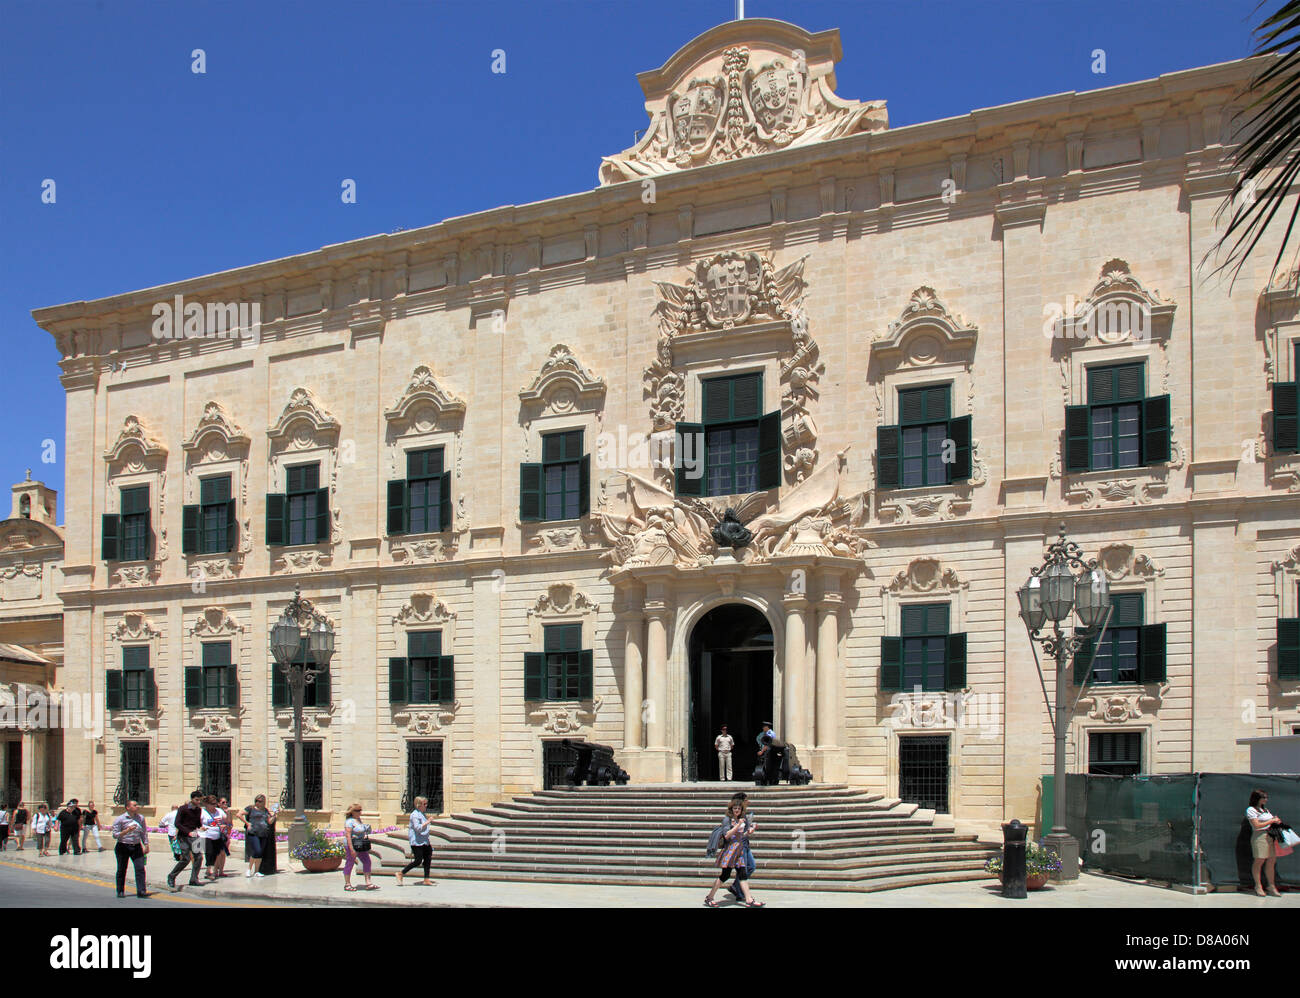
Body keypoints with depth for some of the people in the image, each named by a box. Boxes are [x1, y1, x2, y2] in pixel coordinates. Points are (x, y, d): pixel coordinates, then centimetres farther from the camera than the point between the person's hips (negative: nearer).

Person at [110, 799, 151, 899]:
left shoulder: (141, 818, 6)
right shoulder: (120, 819, -6)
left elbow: (144, 833, 15)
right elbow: (115, 835, -8)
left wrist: (146, 845, 9)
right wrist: (127, 831, -21)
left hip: (136, 847, 3)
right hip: (123, 847, -3)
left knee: (140, 868, -9)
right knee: (122, 870, 7)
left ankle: (141, 891, -7)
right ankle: (120, 891, 21)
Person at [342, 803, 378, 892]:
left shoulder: (359, 819, 13)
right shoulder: (349, 822, -15)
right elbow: (348, 835, -21)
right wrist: (351, 849, -25)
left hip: (361, 846, 9)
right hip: (353, 845, -9)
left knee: (367, 862, 2)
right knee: (350, 863, 1)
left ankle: (368, 883, 2)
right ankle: (347, 884, 11)